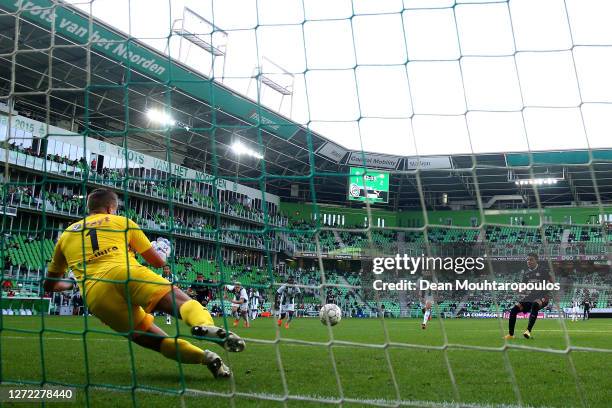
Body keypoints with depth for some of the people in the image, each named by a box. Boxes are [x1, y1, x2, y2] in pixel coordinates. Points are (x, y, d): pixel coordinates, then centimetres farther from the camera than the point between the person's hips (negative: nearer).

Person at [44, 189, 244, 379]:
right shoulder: (122, 222, 24)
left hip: (95, 296, 3)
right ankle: (205, 325, -51)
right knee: (180, 300, -14)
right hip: (126, 273, -3)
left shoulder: (66, 234, 31)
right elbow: (158, 261, 25)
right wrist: (163, 252, 48)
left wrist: (70, 284, 59)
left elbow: (50, 284, 38)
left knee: (153, 338, 9)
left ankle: (204, 356, -17)